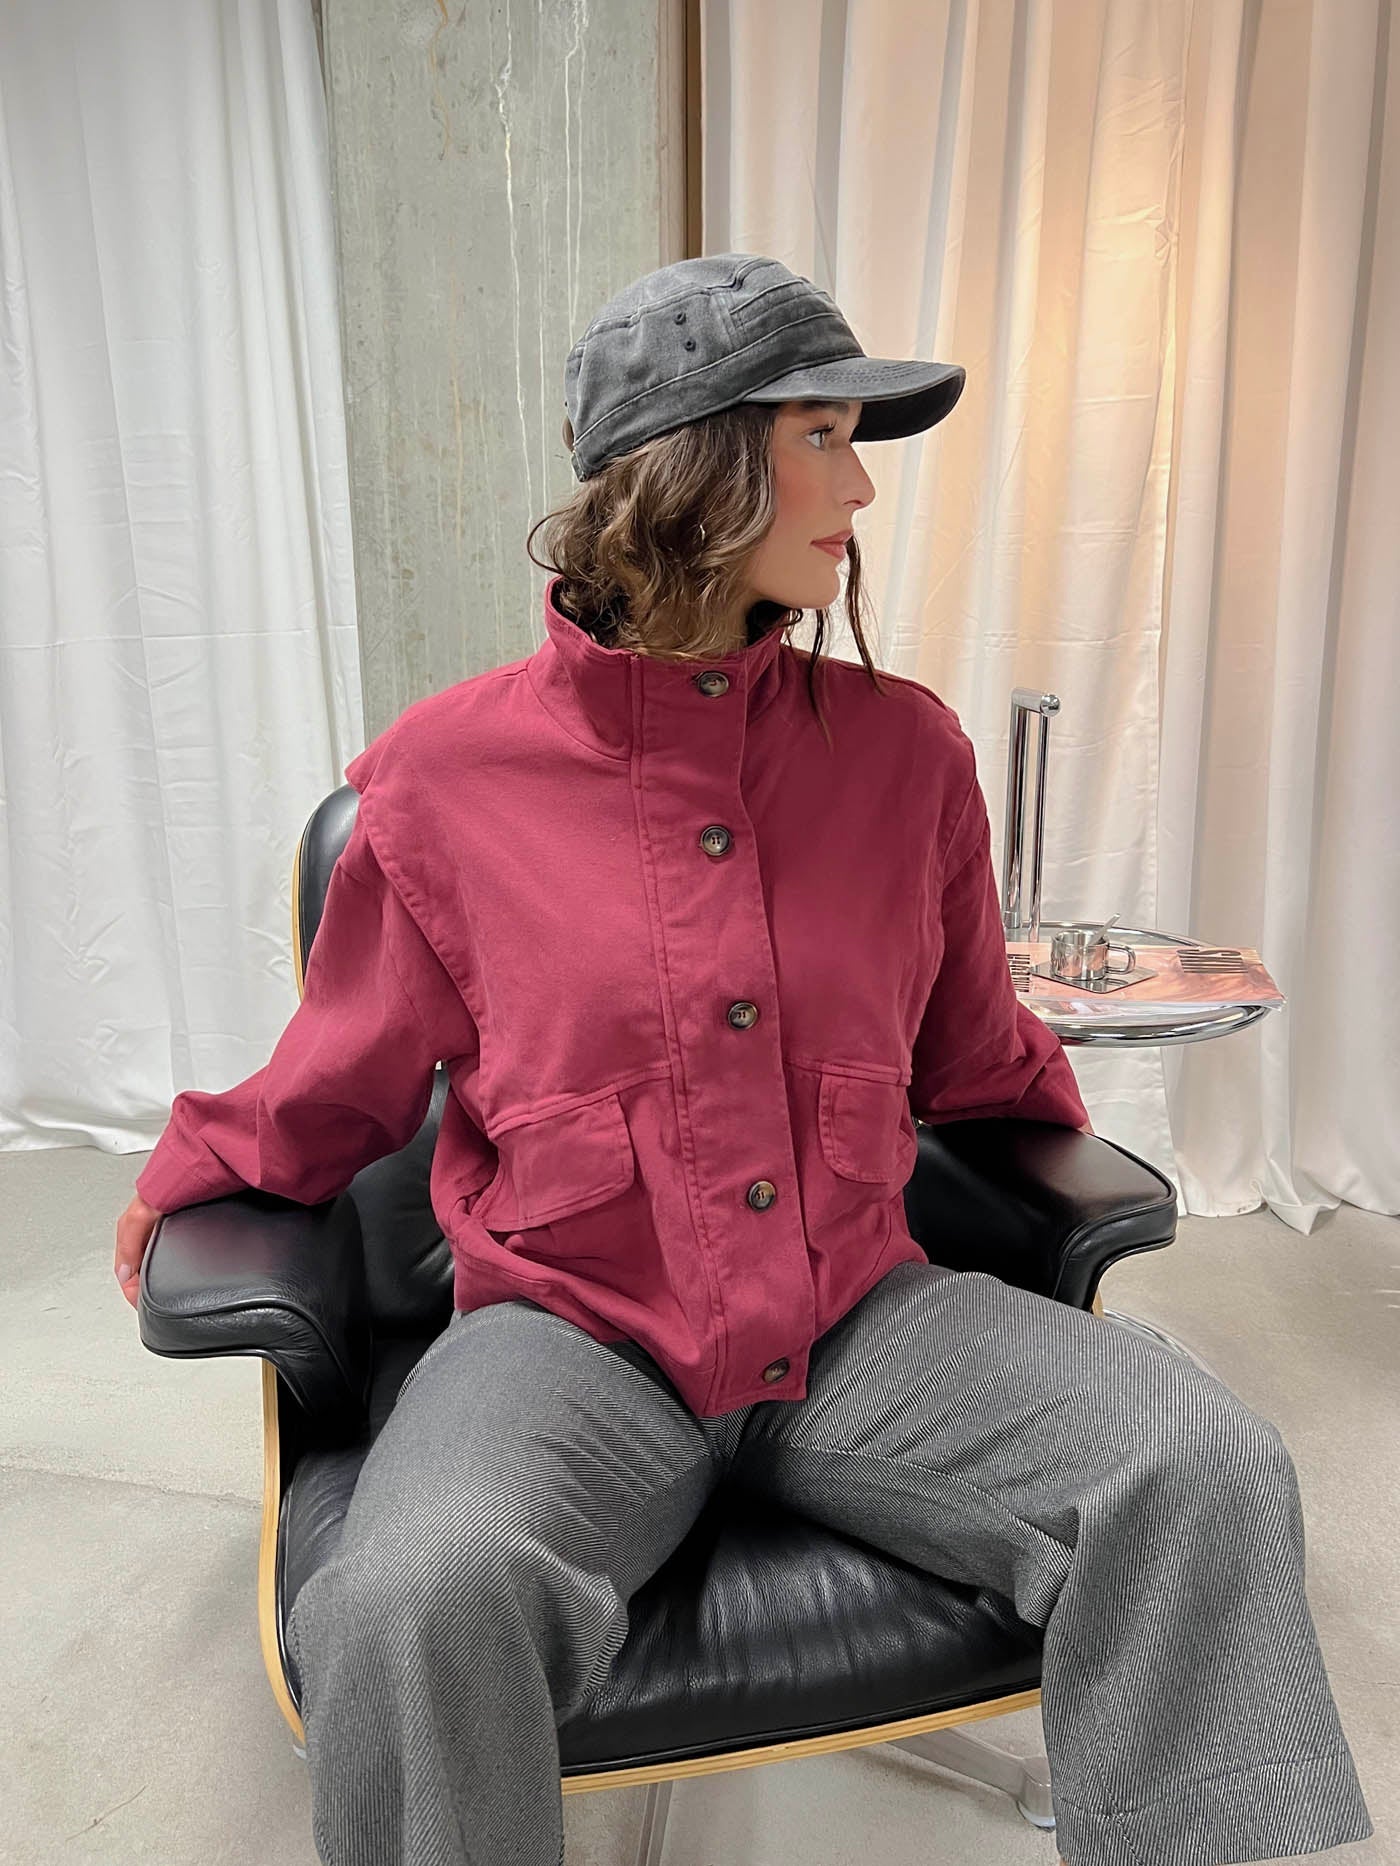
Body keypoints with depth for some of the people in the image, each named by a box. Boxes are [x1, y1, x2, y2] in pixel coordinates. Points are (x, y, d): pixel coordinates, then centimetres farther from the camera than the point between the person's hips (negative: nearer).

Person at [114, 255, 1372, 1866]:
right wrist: (189, 1172, 16)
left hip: (859, 1324, 3)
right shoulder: (448, 769, -4)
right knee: (417, 1600, -32)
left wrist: (1077, 1171, 31)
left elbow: (974, 1063, 19)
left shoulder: (904, 746, 3)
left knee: (1209, 1477, -18)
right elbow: (343, 1082, 12)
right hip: (569, 1334, -2)